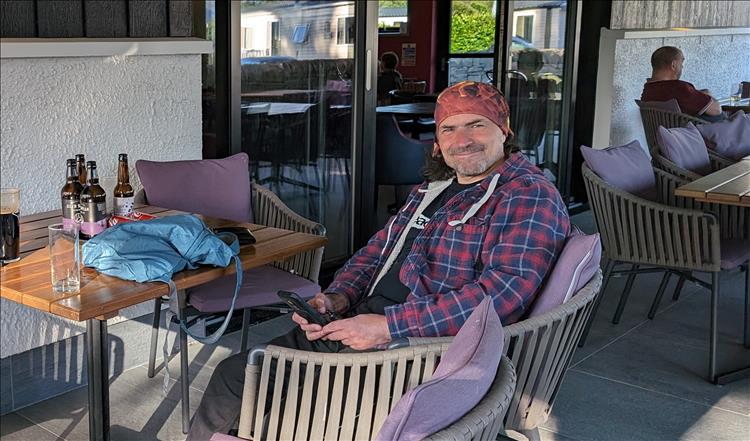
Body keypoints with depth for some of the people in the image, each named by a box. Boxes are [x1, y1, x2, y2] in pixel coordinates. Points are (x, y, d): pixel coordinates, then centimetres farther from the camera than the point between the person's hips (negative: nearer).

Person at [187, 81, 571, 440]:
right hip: (363, 326, 9)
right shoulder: (431, 189, 18)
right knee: (235, 374, 6)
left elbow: (507, 290, -24)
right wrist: (337, 298, 0)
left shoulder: (530, 195, -10)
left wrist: (390, 326, -26)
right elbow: (375, 252, 23)